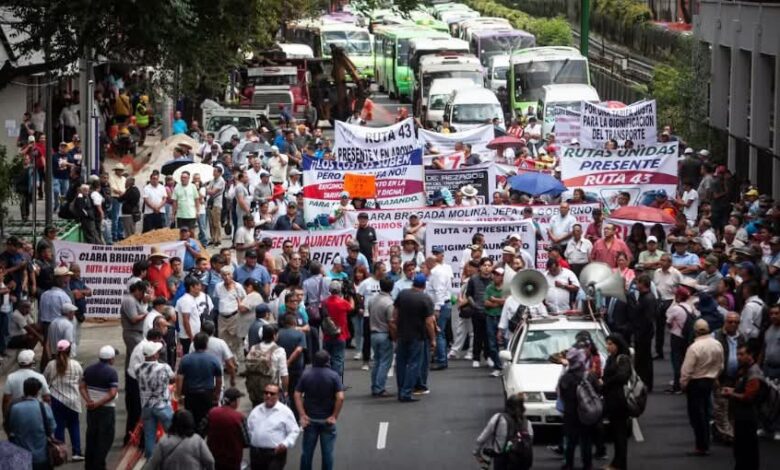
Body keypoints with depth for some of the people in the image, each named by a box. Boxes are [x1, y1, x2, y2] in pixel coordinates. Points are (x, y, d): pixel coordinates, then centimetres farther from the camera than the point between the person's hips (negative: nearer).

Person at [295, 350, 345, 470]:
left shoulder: (306, 375, -2)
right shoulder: (333, 376, -9)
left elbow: (297, 395, -6)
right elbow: (340, 398, -17)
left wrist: (302, 415, -6)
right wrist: (335, 416, -9)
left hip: (310, 419, 2)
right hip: (327, 420, -2)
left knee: (307, 451, 11)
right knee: (327, 451, 6)